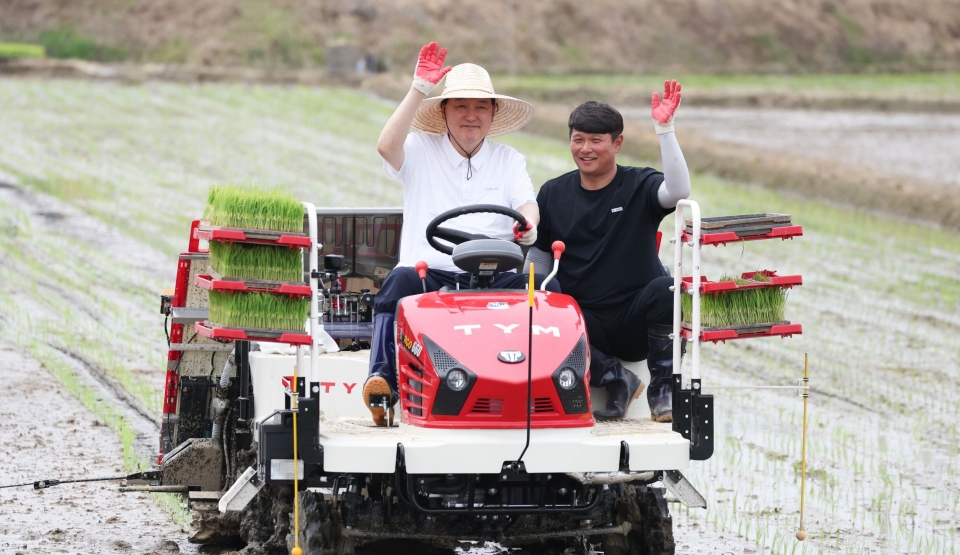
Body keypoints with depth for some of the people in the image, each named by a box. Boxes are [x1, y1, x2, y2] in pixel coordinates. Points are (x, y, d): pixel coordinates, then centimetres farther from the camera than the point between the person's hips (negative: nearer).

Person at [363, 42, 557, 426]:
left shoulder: (509, 161, 19)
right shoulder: (421, 151, 12)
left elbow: (527, 205, 2)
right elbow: (387, 147, -10)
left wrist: (527, 224, -24)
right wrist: (419, 89, -12)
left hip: (494, 279, 1)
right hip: (430, 275, -1)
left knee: (547, 288, -28)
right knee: (401, 280, -35)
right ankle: (383, 379, -40)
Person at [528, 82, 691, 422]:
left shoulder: (639, 186, 1)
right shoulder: (553, 194, 11)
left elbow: (678, 191, -23)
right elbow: (536, 258, 15)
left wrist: (664, 129, -28)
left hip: (636, 323, -2)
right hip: (585, 321, 2)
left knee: (666, 289, -35)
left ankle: (663, 387, -13)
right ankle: (614, 378, -8)